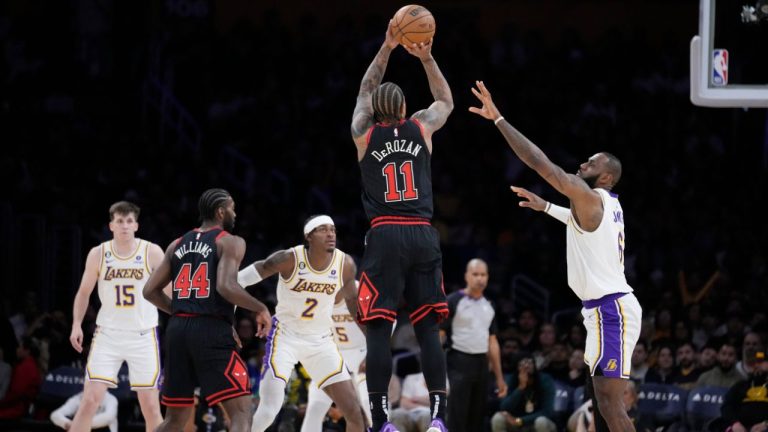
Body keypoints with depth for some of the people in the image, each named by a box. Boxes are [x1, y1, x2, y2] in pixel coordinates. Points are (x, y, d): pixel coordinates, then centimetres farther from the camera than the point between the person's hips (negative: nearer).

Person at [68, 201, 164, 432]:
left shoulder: (152, 252, -4)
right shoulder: (98, 254, 0)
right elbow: (84, 293, 11)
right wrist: (77, 325, -1)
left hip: (143, 336, 0)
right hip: (108, 334, 0)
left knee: (150, 406, 1)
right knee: (90, 400, -9)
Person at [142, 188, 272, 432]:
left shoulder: (178, 245, 17)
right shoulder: (230, 242, -2)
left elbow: (150, 291, 14)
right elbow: (226, 286, -19)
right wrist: (260, 309, -4)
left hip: (178, 330, 7)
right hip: (212, 331, -7)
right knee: (241, 412, -8)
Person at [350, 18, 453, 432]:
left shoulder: (363, 133, 9)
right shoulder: (421, 127, 10)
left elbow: (366, 90, 28)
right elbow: (446, 101, 32)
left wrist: (387, 49, 29)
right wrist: (426, 57, 28)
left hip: (386, 235, -2)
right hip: (423, 235, 2)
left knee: (378, 329, -4)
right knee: (428, 328, 3)